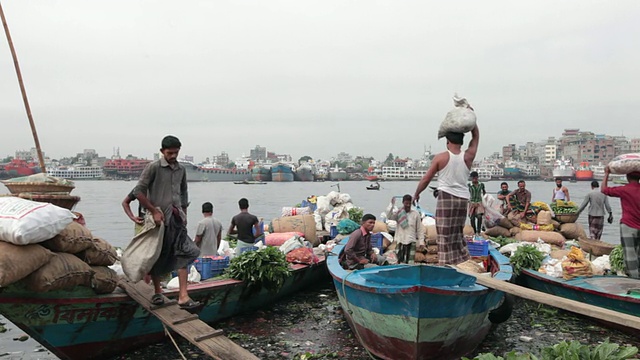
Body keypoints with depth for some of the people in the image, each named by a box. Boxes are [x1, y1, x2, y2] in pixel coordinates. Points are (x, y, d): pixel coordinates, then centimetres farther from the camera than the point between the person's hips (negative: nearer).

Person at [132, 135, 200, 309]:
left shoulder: (181, 170, 11)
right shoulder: (153, 167, -6)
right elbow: (138, 191, -9)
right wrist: (154, 210, -12)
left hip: (176, 218, 5)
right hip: (159, 217, -4)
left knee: (183, 254, -5)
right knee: (157, 256, 7)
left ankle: (183, 296, -6)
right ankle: (157, 292, 25)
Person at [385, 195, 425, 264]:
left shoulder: (416, 214, 3)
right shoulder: (398, 213, 4)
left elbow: (420, 229, 5)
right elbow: (389, 216, -14)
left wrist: (421, 242, 0)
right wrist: (391, 204, -18)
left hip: (411, 241, 0)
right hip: (400, 241, 0)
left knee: (410, 262, -4)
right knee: (400, 261, -1)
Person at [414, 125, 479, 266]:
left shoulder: (440, 158, -7)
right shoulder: (468, 157, 1)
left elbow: (426, 179, -1)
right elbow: (476, 136, 18)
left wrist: (416, 194, 12)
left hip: (446, 197, -4)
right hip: (462, 198, 4)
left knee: (445, 234, 1)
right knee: (458, 232, 18)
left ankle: (446, 263, 2)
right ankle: (463, 261, 23)